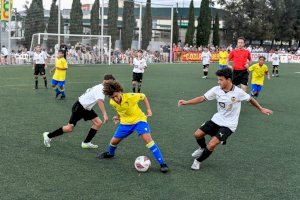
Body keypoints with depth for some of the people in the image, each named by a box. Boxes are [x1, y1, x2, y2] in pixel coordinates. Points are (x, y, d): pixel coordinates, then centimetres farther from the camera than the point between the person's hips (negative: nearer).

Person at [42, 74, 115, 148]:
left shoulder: (101, 88, 6)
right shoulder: (100, 89, -24)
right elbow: (100, 101, -42)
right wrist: (104, 114, -51)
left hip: (86, 108, 10)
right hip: (79, 107, -10)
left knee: (98, 123, -2)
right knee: (69, 128, -8)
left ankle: (86, 143, 7)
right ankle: (48, 135, 12)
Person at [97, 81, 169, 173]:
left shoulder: (131, 97, -28)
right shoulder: (112, 102, -12)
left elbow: (143, 96, -8)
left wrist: (148, 109, -12)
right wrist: (118, 116, 1)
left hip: (139, 120, -5)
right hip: (125, 122, 5)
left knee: (147, 139, -25)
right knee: (114, 141, 11)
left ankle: (162, 164, -21)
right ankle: (110, 153, 49)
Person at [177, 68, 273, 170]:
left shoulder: (238, 92, -19)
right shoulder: (216, 90, -10)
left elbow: (250, 99, 0)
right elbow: (202, 98, -7)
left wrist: (261, 109, 11)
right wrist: (186, 102, -18)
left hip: (229, 124, -5)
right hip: (217, 119, 5)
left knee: (211, 145, -18)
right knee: (198, 134, -1)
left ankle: (198, 161, 9)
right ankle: (203, 148, 34)